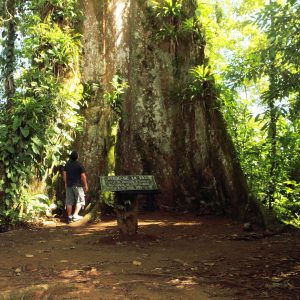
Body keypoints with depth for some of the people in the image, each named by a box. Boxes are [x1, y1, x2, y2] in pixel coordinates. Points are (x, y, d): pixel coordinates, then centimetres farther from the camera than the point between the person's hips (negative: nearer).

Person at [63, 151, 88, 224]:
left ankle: (69, 217, 12)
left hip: (69, 185, 5)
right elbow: (83, 176, -12)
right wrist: (85, 185, -3)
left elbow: (64, 174, 7)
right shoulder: (79, 164, -11)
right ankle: (75, 215, -6)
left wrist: (66, 183, 19)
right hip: (78, 185, -5)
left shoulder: (67, 164, 3)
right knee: (80, 200, 6)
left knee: (69, 201, 9)